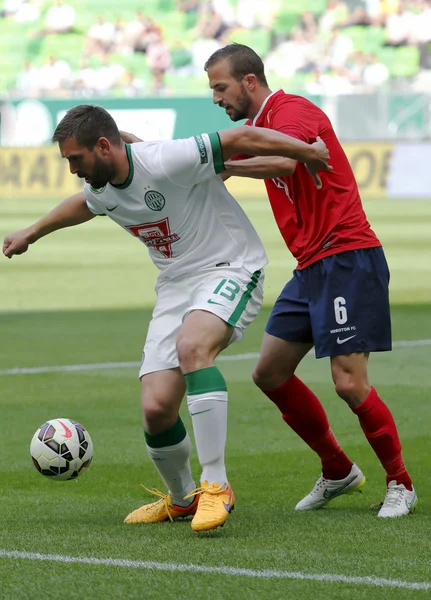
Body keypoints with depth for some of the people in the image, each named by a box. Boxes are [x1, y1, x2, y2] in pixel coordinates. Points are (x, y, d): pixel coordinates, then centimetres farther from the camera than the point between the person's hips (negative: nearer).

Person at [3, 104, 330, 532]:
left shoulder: (165, 162, -24)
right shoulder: (100, 190, 2)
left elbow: (241, 139, -20)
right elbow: (83, 205, 28)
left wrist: (305, 152, -17)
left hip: (229, 269, -7)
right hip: (175, 284, 7)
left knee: (192, 347, -38)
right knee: (156, 410, -7)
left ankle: (216, 485, -34)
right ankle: (180, 499, 23)